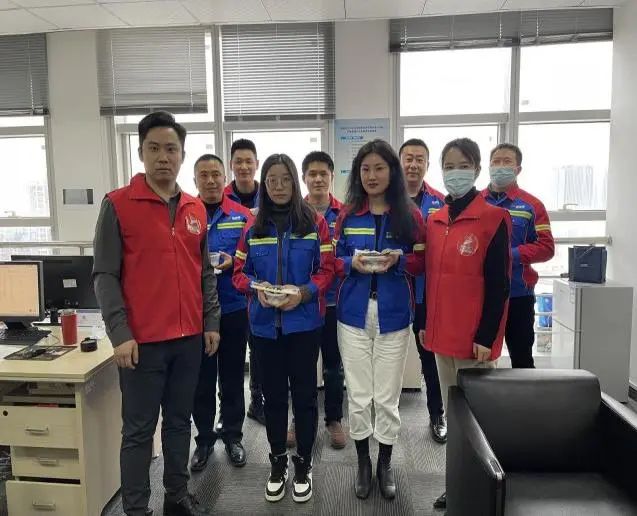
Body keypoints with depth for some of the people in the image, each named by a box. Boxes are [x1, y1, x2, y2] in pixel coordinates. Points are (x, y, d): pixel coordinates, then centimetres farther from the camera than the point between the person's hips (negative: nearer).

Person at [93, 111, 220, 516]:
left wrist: (211, 322, 8)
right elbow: (105, 275, -8)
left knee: (180, 421, 17)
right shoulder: (117, 204, -6)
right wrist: (120, 334, -14)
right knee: (139, 430, 7)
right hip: (142, 341, -5)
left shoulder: (196, 209, 8)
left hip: (190, 338, 5)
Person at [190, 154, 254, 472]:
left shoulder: (242, 215, 1)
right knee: (201, 378, 11)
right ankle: (204, 439, 28)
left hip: (233, 307, 0)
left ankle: (233, 436, 29)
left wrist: (232, 261, -16)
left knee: (232, 375, 12)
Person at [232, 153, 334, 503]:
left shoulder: (315, 223, -1)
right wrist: (256, 289, -14)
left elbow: (327, 270, -3)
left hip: (303, 323, -2)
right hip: (264, 325, 2)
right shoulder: (253, 228, 5)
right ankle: (277, 462, 31)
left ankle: (303, 464, 27)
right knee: (273, 394, 13)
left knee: (304, 393, 8)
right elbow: (239, 273, 6)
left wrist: (303, 292, -20)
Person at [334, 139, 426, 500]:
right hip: (354, 314, 1)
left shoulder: (410, 214, 0)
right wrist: (352, 263, -14)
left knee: (388, 396, 9)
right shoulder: (348, 215, 4)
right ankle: (363, 462, 30)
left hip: (394, 316, -1)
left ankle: (386, 464, 31)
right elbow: (334, 260, 7)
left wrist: (398, 260, -17)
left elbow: (422, 261, 3)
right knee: (359, 395, 9)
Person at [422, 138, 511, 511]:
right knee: (451, 409, 17)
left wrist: (486, 336, -15)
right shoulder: (434, 221, 8)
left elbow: (499, 284, -12)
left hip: (474, 337, -6)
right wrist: (424, 323, 12)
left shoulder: (493, 218, -10)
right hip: (442, 333, 6)